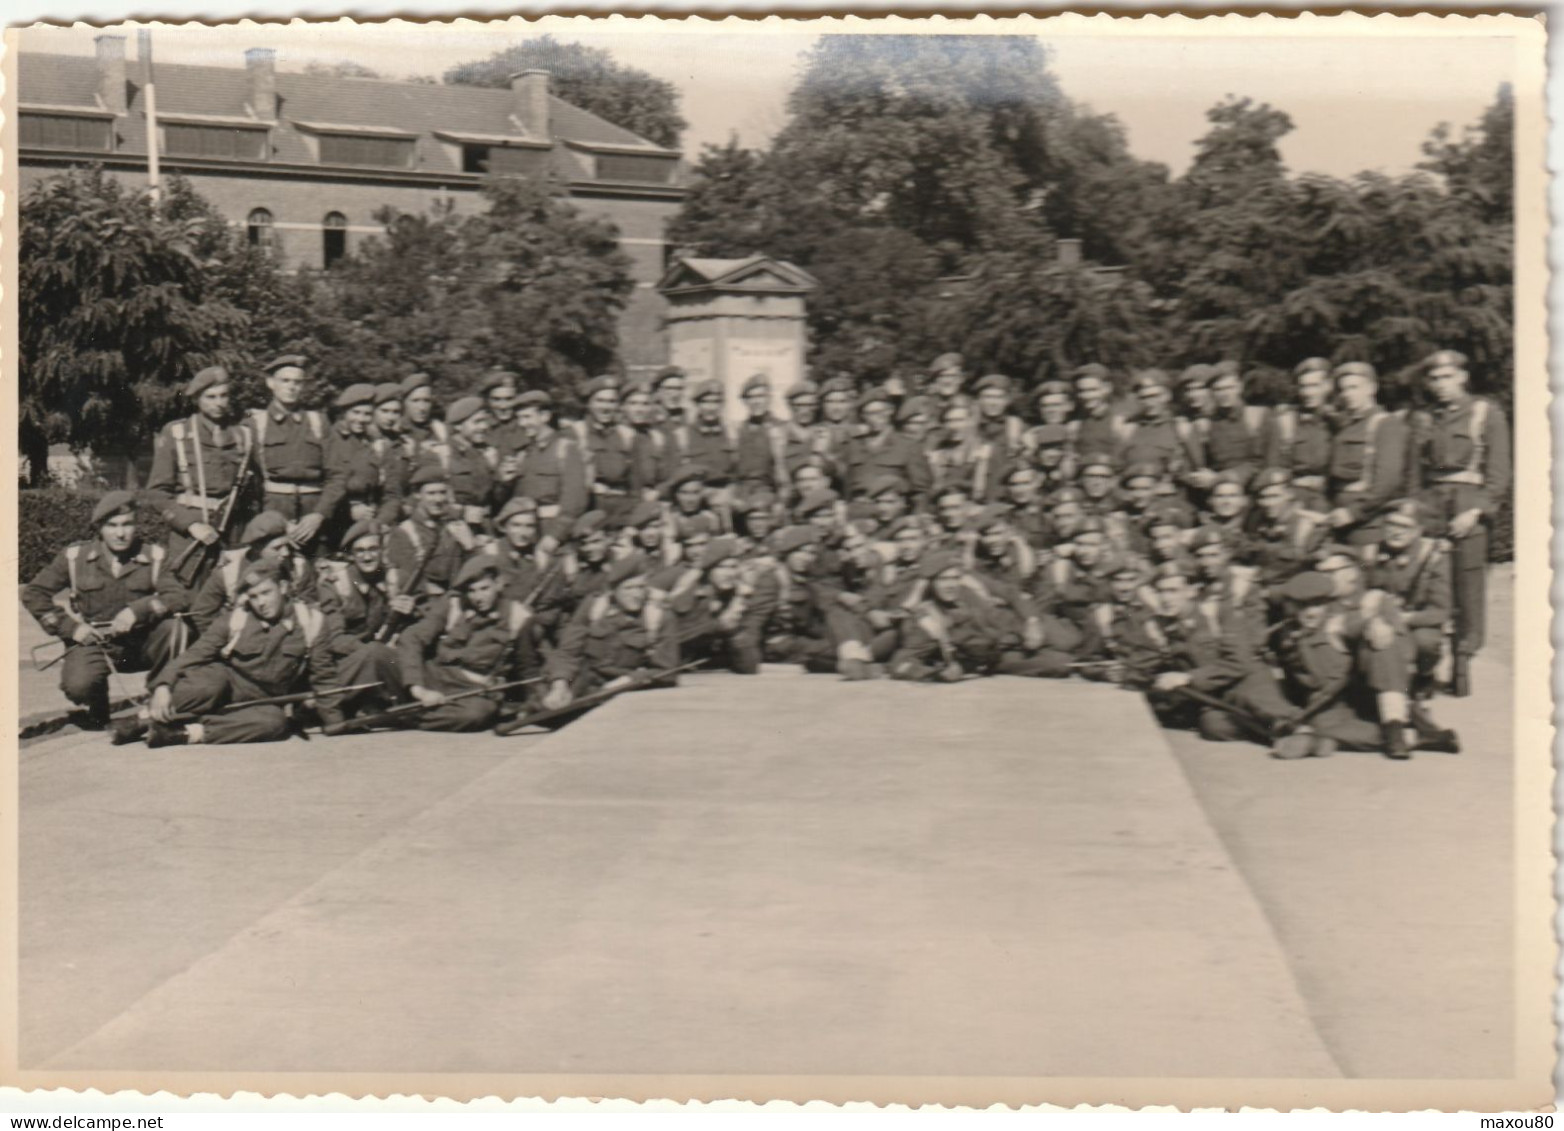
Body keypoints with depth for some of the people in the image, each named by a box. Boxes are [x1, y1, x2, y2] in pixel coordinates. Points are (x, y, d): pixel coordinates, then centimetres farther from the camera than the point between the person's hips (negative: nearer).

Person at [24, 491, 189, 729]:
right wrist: (70, 627, -8)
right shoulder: (75, 556, -2)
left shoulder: (153, 556, -3)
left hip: (141, 643, 1)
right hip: (93, 641, -1)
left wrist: (138, 610, -31)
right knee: (78, 685, -31)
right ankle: (96, 710, 11)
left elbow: (179, 596, -15)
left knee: (175, 625, -29)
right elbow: (33, 594, 3)